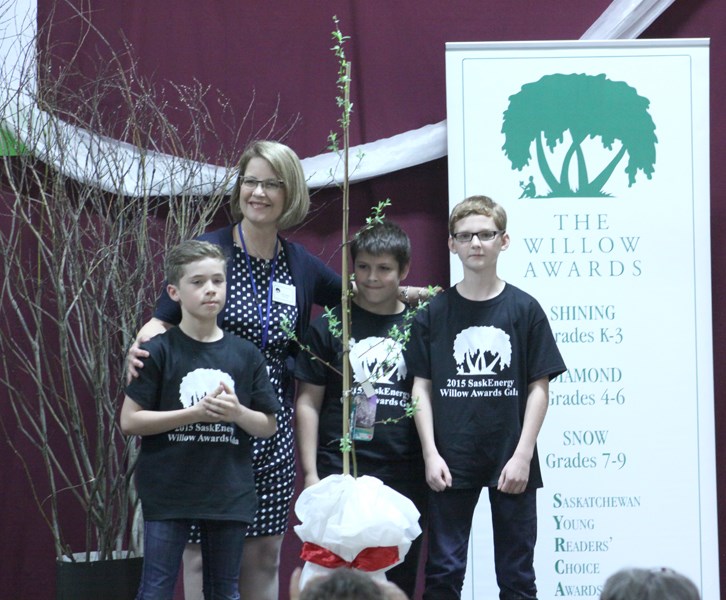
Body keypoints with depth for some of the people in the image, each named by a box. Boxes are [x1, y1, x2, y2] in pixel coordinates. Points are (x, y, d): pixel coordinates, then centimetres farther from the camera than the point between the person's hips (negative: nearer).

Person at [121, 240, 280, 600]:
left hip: (229, 493, 3)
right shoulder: (159, 352, -5)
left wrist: (236, 412, -12)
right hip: (168, 493, -3)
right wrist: (194, 413, -16)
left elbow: (268, 427, 9)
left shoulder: (245, 355, 5)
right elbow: (129, 421, -8)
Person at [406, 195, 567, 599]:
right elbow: (422, 387, 5)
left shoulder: (524, 309, 1)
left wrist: (523, 456, -7)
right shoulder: (435, 312, 4)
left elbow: (539, 387, 0)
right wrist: (431, 454, -4)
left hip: (510, 462, -1)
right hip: (451, 462, 1)